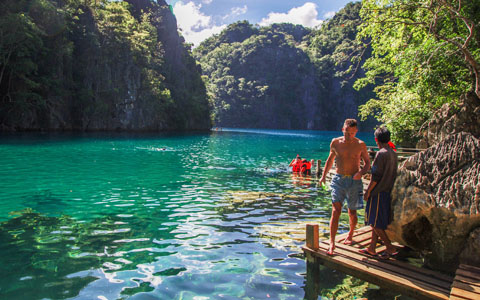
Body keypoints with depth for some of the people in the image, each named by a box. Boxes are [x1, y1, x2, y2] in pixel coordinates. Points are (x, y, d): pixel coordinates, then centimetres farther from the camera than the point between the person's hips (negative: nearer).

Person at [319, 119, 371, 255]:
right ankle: (332, 243, -11)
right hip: (338, 179, 0)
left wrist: (361, 172, -14)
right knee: (336, 211, -11)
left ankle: (350, 234, 40)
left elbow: (367, 163, 7)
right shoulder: (335, 142, 2)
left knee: (352, 212, 12)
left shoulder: (360, 145, -3)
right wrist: (324, 176, 12)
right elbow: (330, 159, 17)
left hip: (354, 181, 0)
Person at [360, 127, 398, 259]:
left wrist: (368, 192, -11)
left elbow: (376, 176, -18)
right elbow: (392, 174, 16)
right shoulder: (393, 153, 10)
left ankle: (390, 247, 5)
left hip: (378, 192, -9)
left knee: (375, 222, 1)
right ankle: (372, 248, 21)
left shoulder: (381, 154, -16)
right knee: (377, 222, 14)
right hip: (388, 192, 9)